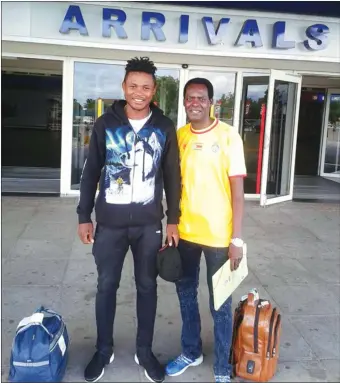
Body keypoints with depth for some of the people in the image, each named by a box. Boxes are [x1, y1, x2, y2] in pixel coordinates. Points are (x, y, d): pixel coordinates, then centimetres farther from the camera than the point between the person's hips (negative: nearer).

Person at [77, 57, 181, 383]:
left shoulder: (165, 127, 0)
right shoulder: (105, 124, -2)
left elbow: (172, 176, 4)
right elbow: (91, 172, 2)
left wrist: (173, 220, 2)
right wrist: (84, 216, 0)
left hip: (149, 223, 1)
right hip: (110, 222, 0)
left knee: (147, 286, 11)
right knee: (106, 285, 11)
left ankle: (144, 350, 29)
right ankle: (103, 350, 30)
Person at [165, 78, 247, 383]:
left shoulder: (228, 135, -9)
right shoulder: (179, 136, 4)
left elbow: (237, 189, -9)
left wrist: (236, 238, -13)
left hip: (218, 235, -4)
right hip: (185, 232, 5)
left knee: (220, 304, 8)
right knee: (186, 295, 19)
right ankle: (191, 352, 40)